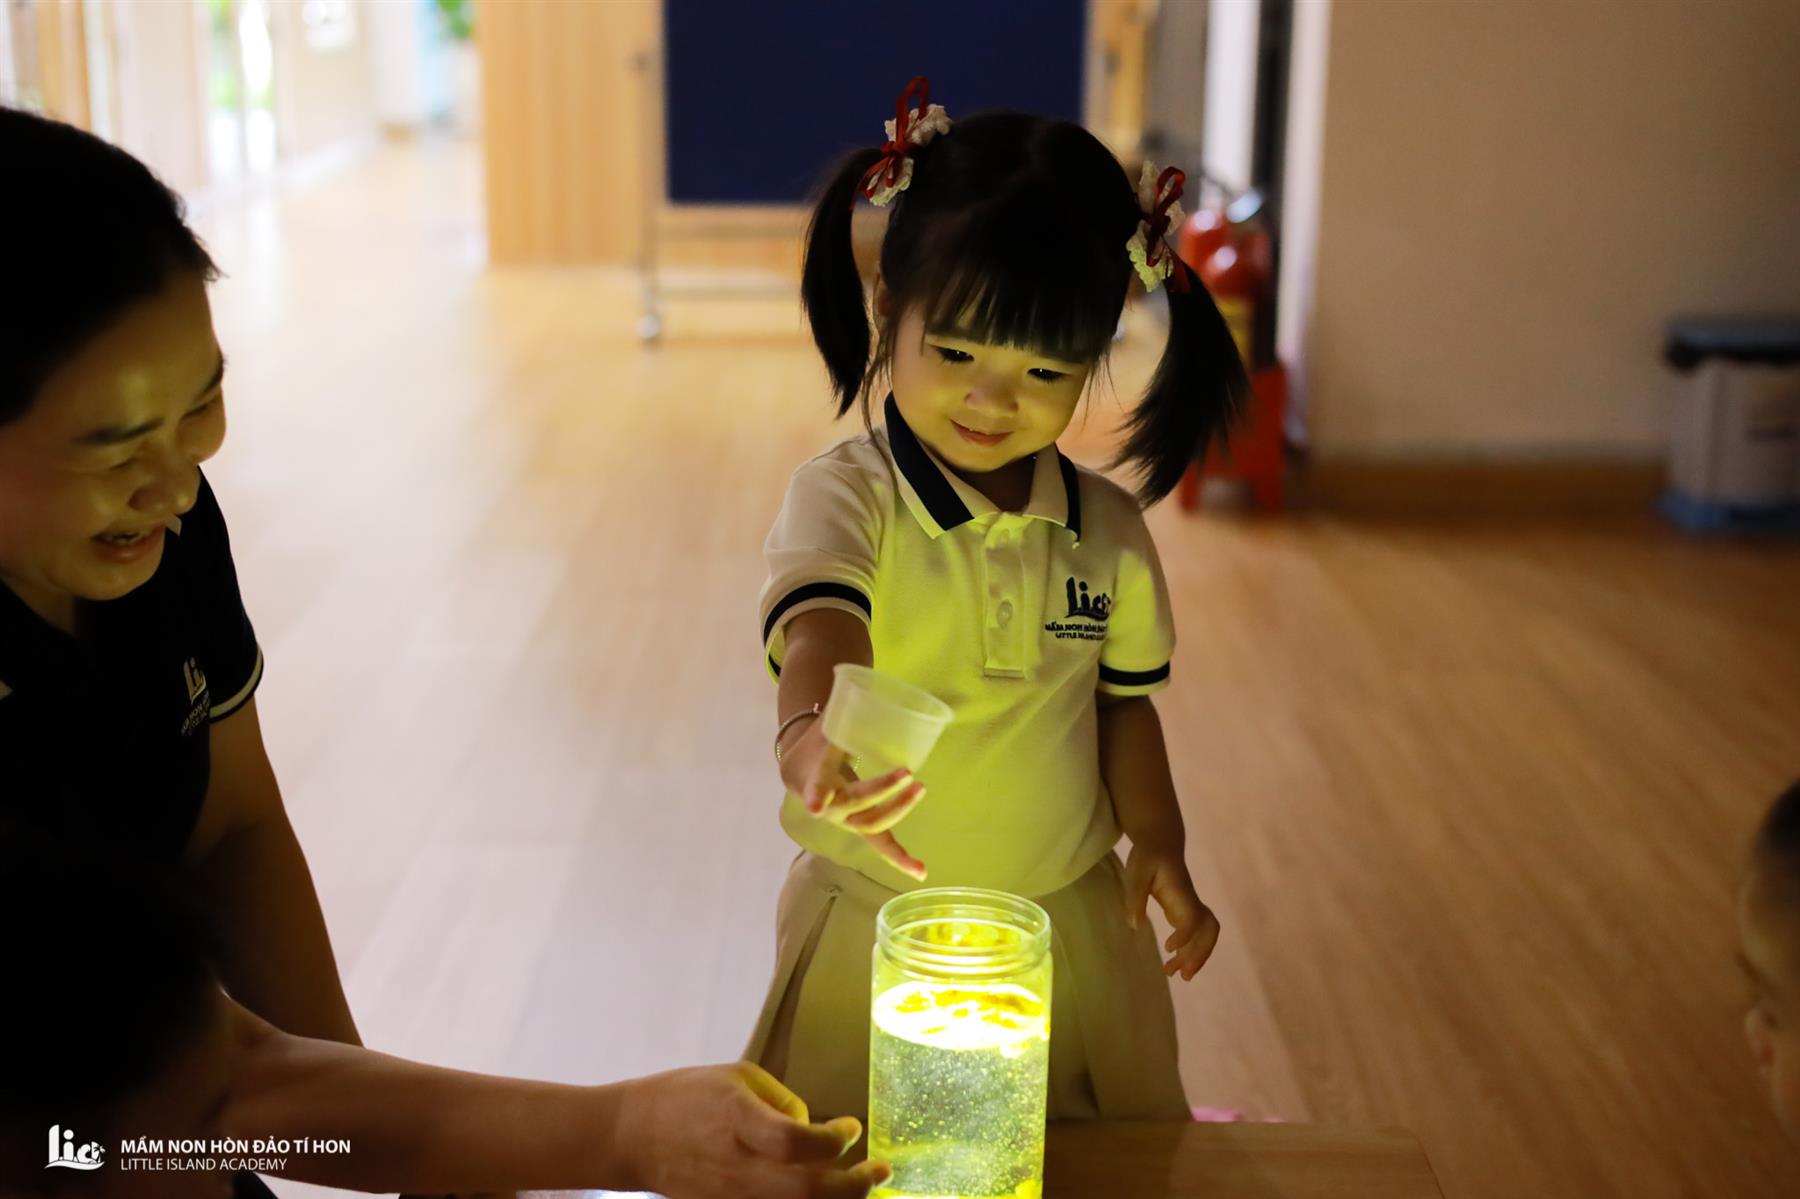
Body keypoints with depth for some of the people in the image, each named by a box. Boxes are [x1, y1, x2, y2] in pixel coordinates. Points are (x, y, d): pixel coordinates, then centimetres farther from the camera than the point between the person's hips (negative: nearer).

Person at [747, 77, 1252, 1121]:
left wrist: (1157, 843, 1)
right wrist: (812, 727, -55)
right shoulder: (845, 496, -15)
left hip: (1073, 923, 3)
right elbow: (819, 621, -35)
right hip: (876, 928, -3)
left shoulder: (1110, 528, -1)